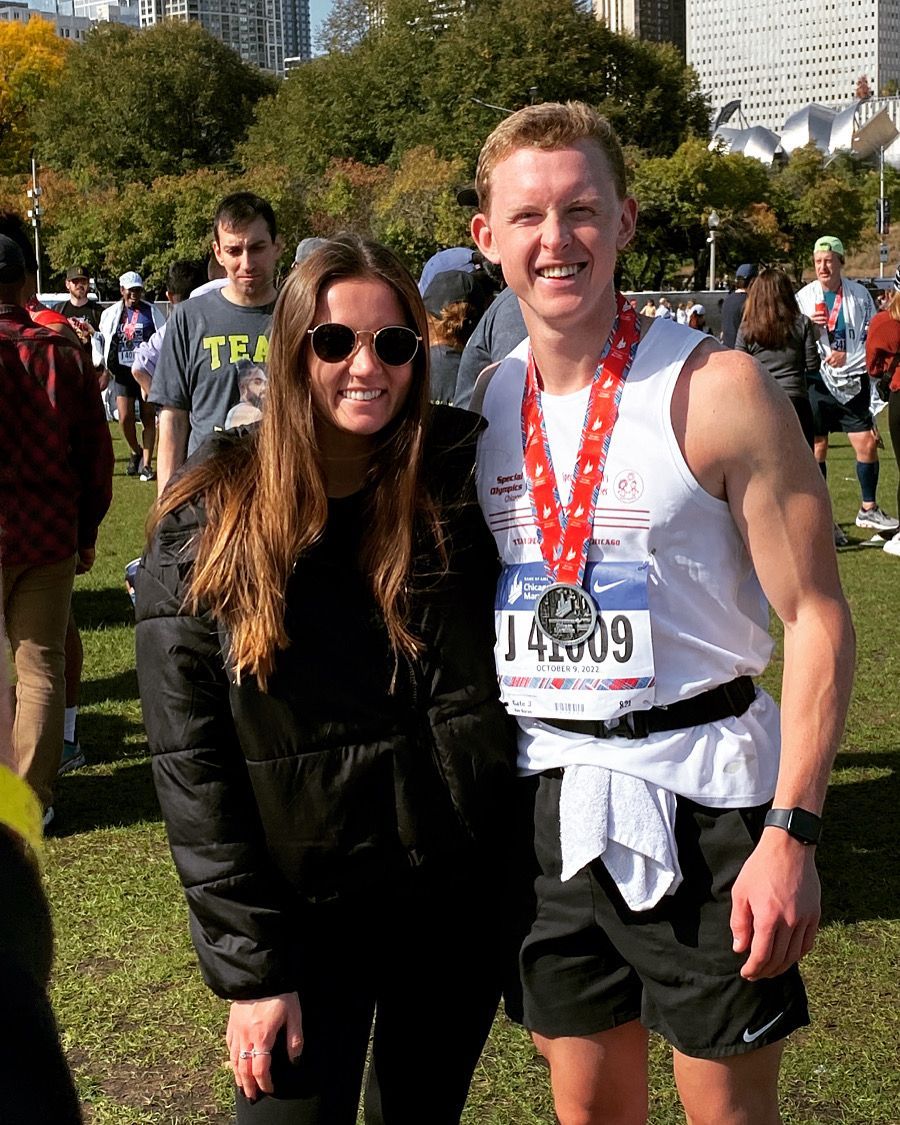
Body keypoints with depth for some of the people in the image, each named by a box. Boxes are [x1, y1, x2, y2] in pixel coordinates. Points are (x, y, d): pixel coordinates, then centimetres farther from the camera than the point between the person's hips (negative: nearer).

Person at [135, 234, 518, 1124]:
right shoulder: (211, 517, -10)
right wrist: (249, 965, -12)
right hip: (301, 915, -2)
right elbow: (189, 757, -10)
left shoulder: (461, 477, -6)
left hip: (459, 904, 2)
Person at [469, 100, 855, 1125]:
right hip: (545, 798, 5)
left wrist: (792, 832, -19)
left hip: (699, 795, -4)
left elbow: (816, 618, -12)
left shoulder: (715, 389, -12)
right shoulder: (481, 404, 4)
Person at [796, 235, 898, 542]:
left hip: (852, 381, 1)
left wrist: (847, 354, -6)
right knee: (816, 448, 2)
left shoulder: (859, 294, 4)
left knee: (867, 444, -3)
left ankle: (868, 509, 14)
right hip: (817, 382, -1)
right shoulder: (804, 297, 2)